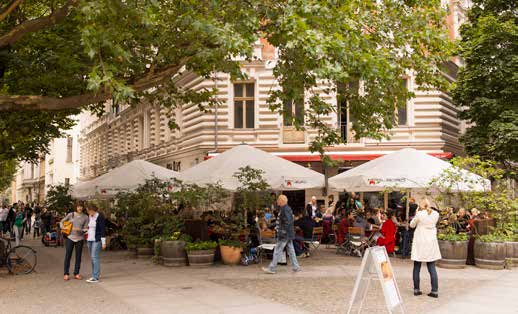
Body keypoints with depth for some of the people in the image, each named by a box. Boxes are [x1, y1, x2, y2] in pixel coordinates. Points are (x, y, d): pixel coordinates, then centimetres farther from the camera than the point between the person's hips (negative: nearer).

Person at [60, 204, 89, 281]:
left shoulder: (85, 217, 1)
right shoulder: (71, 215, 0)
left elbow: (86, 229, 0)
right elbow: (62, 222, 11)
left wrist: (79, 230, -18)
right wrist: (63, 228, -7)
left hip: (80, 238, 1)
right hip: (70, 237, -1)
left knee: (78, 256, 6)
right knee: (68, 256, 1)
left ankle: (76, 273, 17)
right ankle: (66, 274, 8)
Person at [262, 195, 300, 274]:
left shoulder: (285, 209, -17)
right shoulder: (287, 208, 14)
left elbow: (287, 222, -24)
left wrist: (283, 232, -22)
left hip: (285, 235, -10)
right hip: (289, 235, 10)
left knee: (277, 251, -4)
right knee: (291, 250, 13)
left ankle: (271, 268, 1)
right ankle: (296, 267, 15)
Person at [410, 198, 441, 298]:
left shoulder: (419, 214, -11)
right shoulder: (436, 214, -2)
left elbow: (412, 225, 2)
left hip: (419, 242, -2)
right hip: (431, 242, 3)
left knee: (417, 267, 7)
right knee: (432, 268, 6)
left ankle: (416, 289, 10)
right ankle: (435, 291, 2)